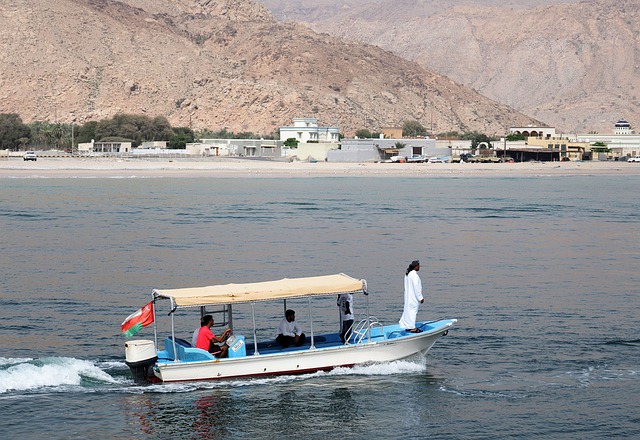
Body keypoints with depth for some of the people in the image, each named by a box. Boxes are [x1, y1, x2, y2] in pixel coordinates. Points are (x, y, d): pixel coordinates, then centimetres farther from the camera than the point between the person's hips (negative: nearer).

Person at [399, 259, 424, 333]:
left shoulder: (407, 274, 11)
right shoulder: (414, 275, -20)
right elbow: (416, 287, -21)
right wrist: (420, 298, -15)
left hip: (408, 296, 10)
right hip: (413, 297, -10)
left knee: (408, 311, 14)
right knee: (413, 310, -6)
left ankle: (407, 326, 21)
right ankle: (412, 328, -4)